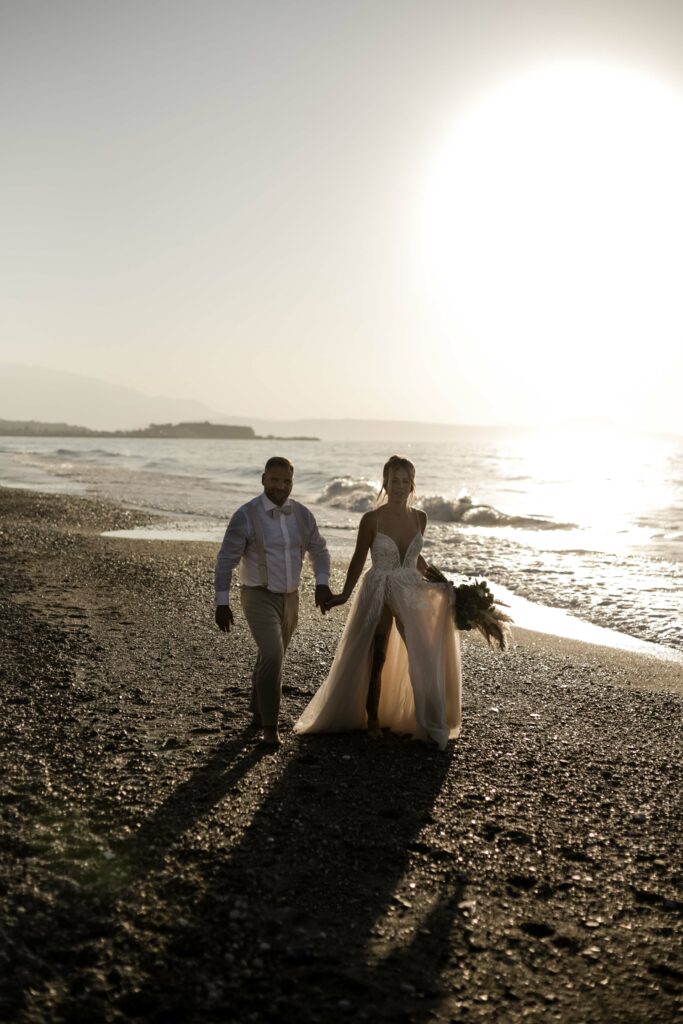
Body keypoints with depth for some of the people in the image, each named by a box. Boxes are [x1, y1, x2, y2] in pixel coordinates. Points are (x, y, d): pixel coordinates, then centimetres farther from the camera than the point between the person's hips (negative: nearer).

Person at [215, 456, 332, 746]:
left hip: (290, 597, 6)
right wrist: (222, 603, -15)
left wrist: (322, 584, -3)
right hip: (258, 597, -5)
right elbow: (226, 560, -13)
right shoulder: (246, 516, -16)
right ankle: (269, 726, -8)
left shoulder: (302, 515, -1)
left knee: (272, 658, 19)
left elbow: (319, 550, 12)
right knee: (272, 656, -21)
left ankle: (258, 712, 41)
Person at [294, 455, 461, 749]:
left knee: (423, 656, -4)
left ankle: (428, 723, 11)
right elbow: (358, 560, -3)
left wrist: (440, 582, 20)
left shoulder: (419, 518, 3)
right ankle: (372, 720, 24)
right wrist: (345, 594, -8)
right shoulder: (372, 519, -10)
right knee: (376, 659, 8)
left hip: (411, 593, 3)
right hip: (378, 593, -3)